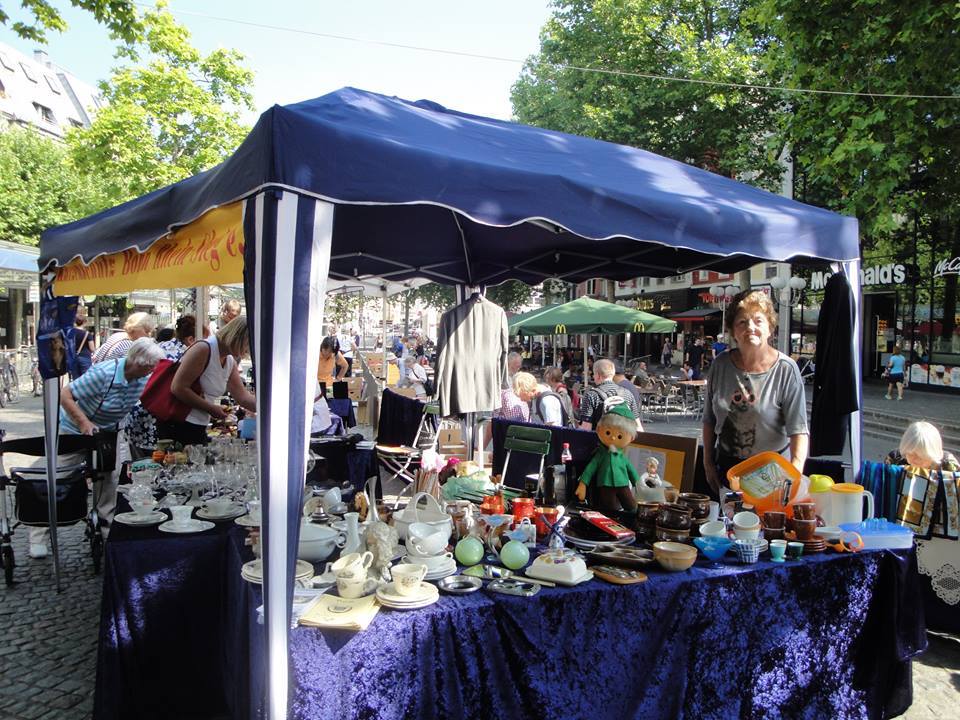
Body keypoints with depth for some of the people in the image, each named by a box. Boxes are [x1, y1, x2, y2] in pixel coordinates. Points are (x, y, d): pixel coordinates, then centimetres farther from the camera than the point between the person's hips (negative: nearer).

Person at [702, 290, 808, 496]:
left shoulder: (785, 370, -15)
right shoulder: (720, 364, -3)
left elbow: (798, 430, -19)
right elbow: (709, 419, 6)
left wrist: (795, 471, -33)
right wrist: (708, 463, 7)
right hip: (727, 466, 4)